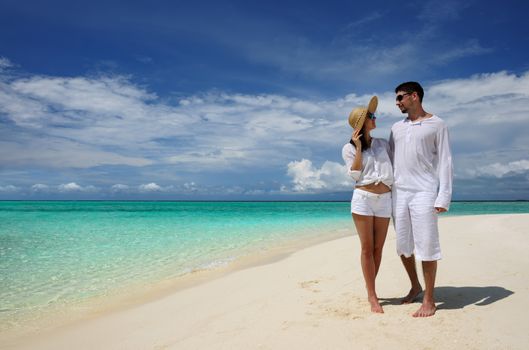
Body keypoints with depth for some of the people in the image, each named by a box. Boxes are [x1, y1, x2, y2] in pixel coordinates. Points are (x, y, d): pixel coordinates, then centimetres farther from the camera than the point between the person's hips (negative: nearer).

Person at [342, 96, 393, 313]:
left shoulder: (382, 144, 13)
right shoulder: (349, 148, 2)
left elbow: (394, 165, 20)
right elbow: (355, 175, -7)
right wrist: (358, 148, -10)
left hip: (385, 199, 4)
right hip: (363, 198, -4)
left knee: (378, 248, 6)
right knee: (367, 248, -2)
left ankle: (370, 290, 19)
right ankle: (372, 296, 4)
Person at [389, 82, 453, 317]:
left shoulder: (437, 125, 3)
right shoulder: (396, 127, 17)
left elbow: (445, 162, -3)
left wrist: (444, 197, -12)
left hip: (424, 193, -5)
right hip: (398, 193, 5)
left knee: (426, 246, -4)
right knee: (403, 246, 9)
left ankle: (429, 299, 6)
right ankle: (415, 286, 28)